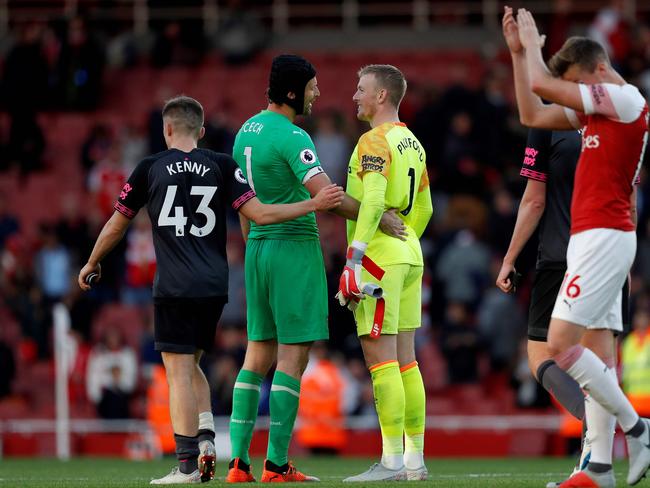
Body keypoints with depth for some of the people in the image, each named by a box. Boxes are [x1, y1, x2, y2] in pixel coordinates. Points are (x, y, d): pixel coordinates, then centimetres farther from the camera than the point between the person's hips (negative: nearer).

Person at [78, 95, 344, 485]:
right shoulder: (221, 166, 5)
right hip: (215, 285, 3)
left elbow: (117, 225, 11)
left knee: (179, 370, -2)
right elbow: (260, 214, -3)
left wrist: (92, 264, 27)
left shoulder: (150, 168, 2)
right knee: (191, 366, 20)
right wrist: (315, 204, 3)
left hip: (174, 288, -3)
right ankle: (206, 436, 1)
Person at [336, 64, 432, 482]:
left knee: (380, 357, -9)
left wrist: (354, 259, -24)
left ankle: (392, 462, -12)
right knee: (405, 358, 10)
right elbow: (423, 209, 22)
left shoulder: (375, 141, -11)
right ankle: (415, 459, 11)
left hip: (378, 255, -9)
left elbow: (372, 202, -22)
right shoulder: (413, 144, 16)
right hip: (409, 254, 9)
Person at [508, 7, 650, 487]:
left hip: (604, 237, -10)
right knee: (598, 352, 4)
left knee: (561, 344, -14)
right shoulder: (597, 110, 16)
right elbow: (532, 113, 19)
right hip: (593, 237, 10)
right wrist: (520, 49, 16)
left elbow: (542, 84, -14)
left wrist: (532, 41, 4)